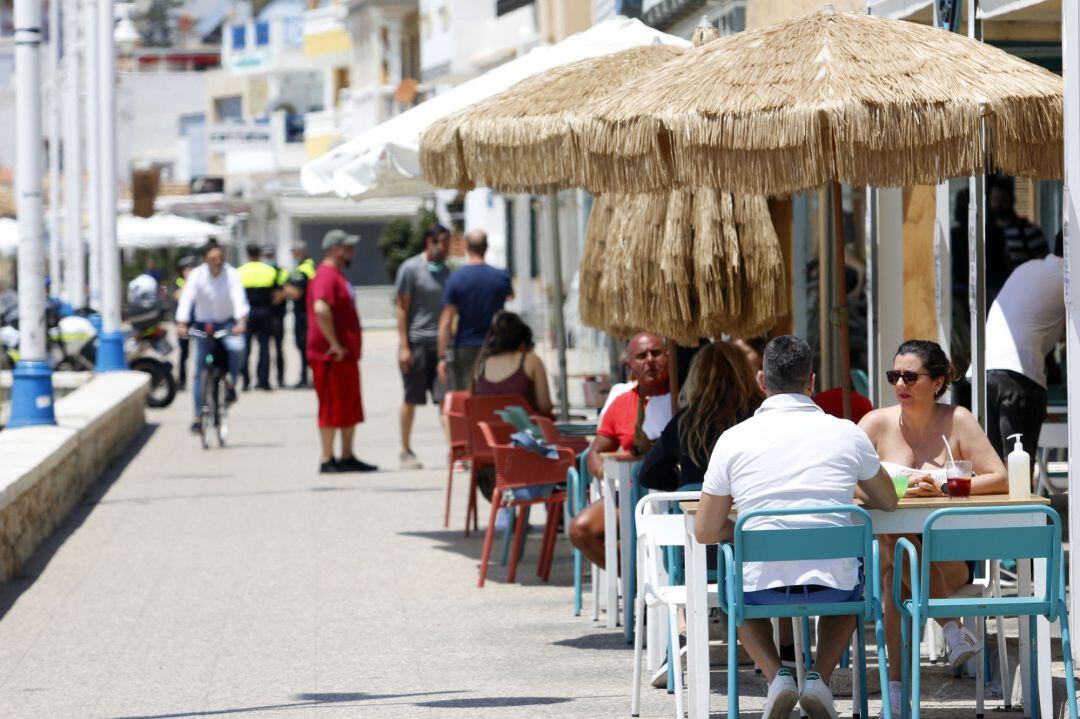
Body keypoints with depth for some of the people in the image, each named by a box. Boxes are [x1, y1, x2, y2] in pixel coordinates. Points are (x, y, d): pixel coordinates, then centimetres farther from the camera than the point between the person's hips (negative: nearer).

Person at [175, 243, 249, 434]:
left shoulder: (231, 275, -15)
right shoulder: (197, 276, -14)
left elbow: (239, 299, -28)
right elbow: (186, 300, -25)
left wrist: (241, 322, -45)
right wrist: (181, 324, -42)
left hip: (228, 323, -1)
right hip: (204, 324, 1)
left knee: (236, 347, -33)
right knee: (201, 371, -2)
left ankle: (231, 382, -6)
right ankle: (198, 416, 5)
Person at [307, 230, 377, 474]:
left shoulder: (337, 276, 19)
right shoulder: (326, 276, -15)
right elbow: (321, 309, -31)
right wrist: (334, 344, -27)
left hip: (346, 355, 10)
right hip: (332, 358, -10)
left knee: (350, 407, 13)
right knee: (333, 407, -6)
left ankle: (347, 457, 19)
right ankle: (327, 460, -3)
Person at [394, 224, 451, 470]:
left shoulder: (444, 270, 13)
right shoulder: (410, 269, -5)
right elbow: (402, 309, -5)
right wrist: (403, 346, -10)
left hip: (440, 342, 5)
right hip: (416, 341, -5)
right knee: (411, 399, 4)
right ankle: (406, 451, 16)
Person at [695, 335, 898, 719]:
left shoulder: (734, 439, -3)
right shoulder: (847, 433, 0)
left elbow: (706, 532, 1)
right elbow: (888, 502, 17)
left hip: (762, 587, 0)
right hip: (832, 586, 1)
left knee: (737, 591, 36)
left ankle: (776, 674, 9)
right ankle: (820, 677, 11)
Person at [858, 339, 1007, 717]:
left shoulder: (957, 421, 2)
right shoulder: (877, 423, 3)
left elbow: (1001, 480, -5)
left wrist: (946, 488, -20)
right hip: (887, 548, 1)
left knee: (896, 572, -32)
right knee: (892, 538, -36)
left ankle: (896, 683, -28)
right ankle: (952, 627, -30)